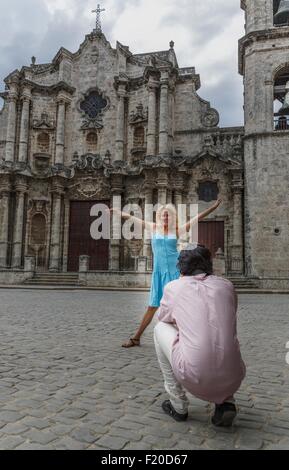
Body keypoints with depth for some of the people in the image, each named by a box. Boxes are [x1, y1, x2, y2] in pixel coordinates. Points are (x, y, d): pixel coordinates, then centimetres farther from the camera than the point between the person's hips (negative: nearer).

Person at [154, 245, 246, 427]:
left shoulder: (173, 287, 6)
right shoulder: (227, 285, 13)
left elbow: (164, 318, 26)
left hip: (194, 379, -4)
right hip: (232, 380, 4)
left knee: (160, 328, 21)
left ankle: (178, 405, 23)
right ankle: (226, 401, 14)